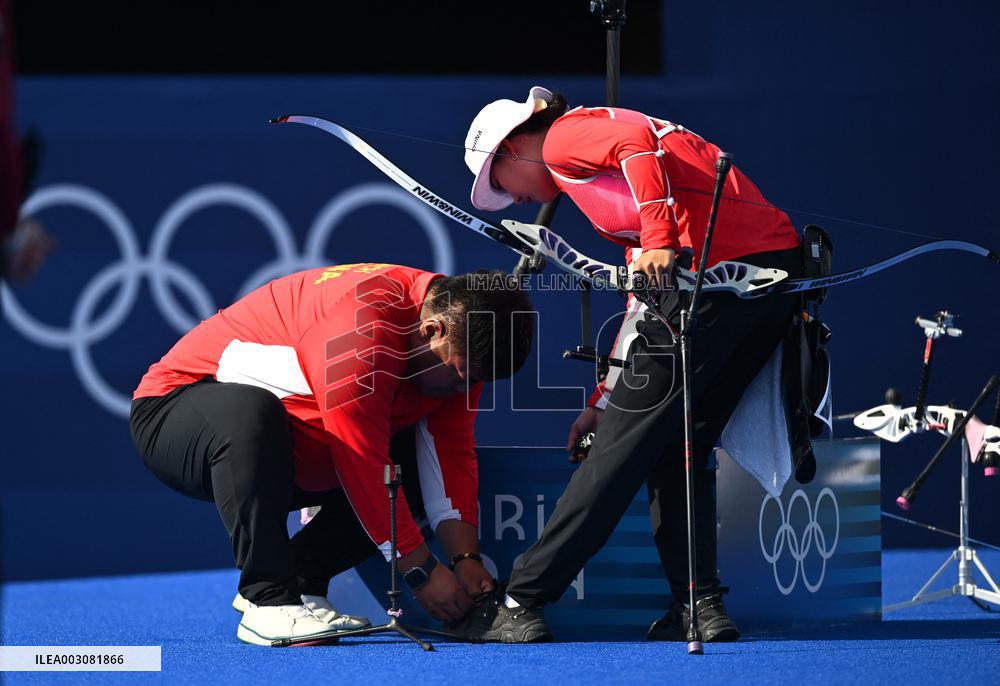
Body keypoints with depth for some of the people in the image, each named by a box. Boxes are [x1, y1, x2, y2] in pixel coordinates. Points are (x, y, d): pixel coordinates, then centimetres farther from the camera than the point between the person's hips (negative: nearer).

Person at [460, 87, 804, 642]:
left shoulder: (565, 138, 7)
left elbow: (639, 145, -17)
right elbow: (646, 302, 32)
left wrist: (660, 240, -27)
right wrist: (606, 399, 33)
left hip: (718, 266, -9)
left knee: (624, 446, -4)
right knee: (678, 450, 17)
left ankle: (522, 606, 0)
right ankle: (699, 607, 8)